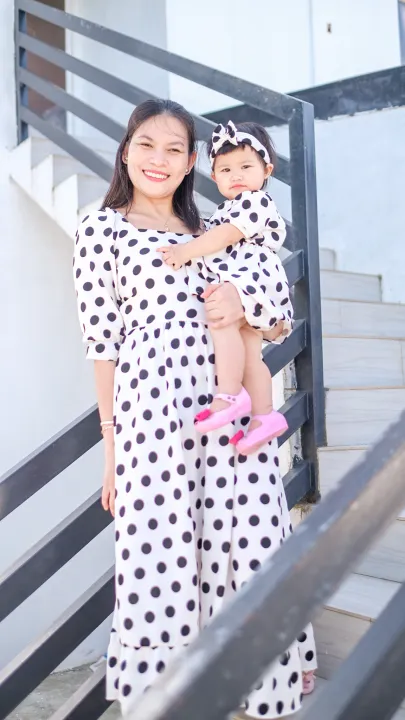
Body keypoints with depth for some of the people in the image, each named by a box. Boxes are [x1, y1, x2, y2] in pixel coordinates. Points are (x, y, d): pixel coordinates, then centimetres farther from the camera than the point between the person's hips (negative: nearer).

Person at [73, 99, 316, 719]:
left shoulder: (206, 227, 21)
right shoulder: (101, 228, 6)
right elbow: (101, 340, 1)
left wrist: (243, 299, -1)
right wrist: (112, 438, -2)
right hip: (154, 406, -4)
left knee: (256, 549, 3)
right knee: (160, 558, -1)